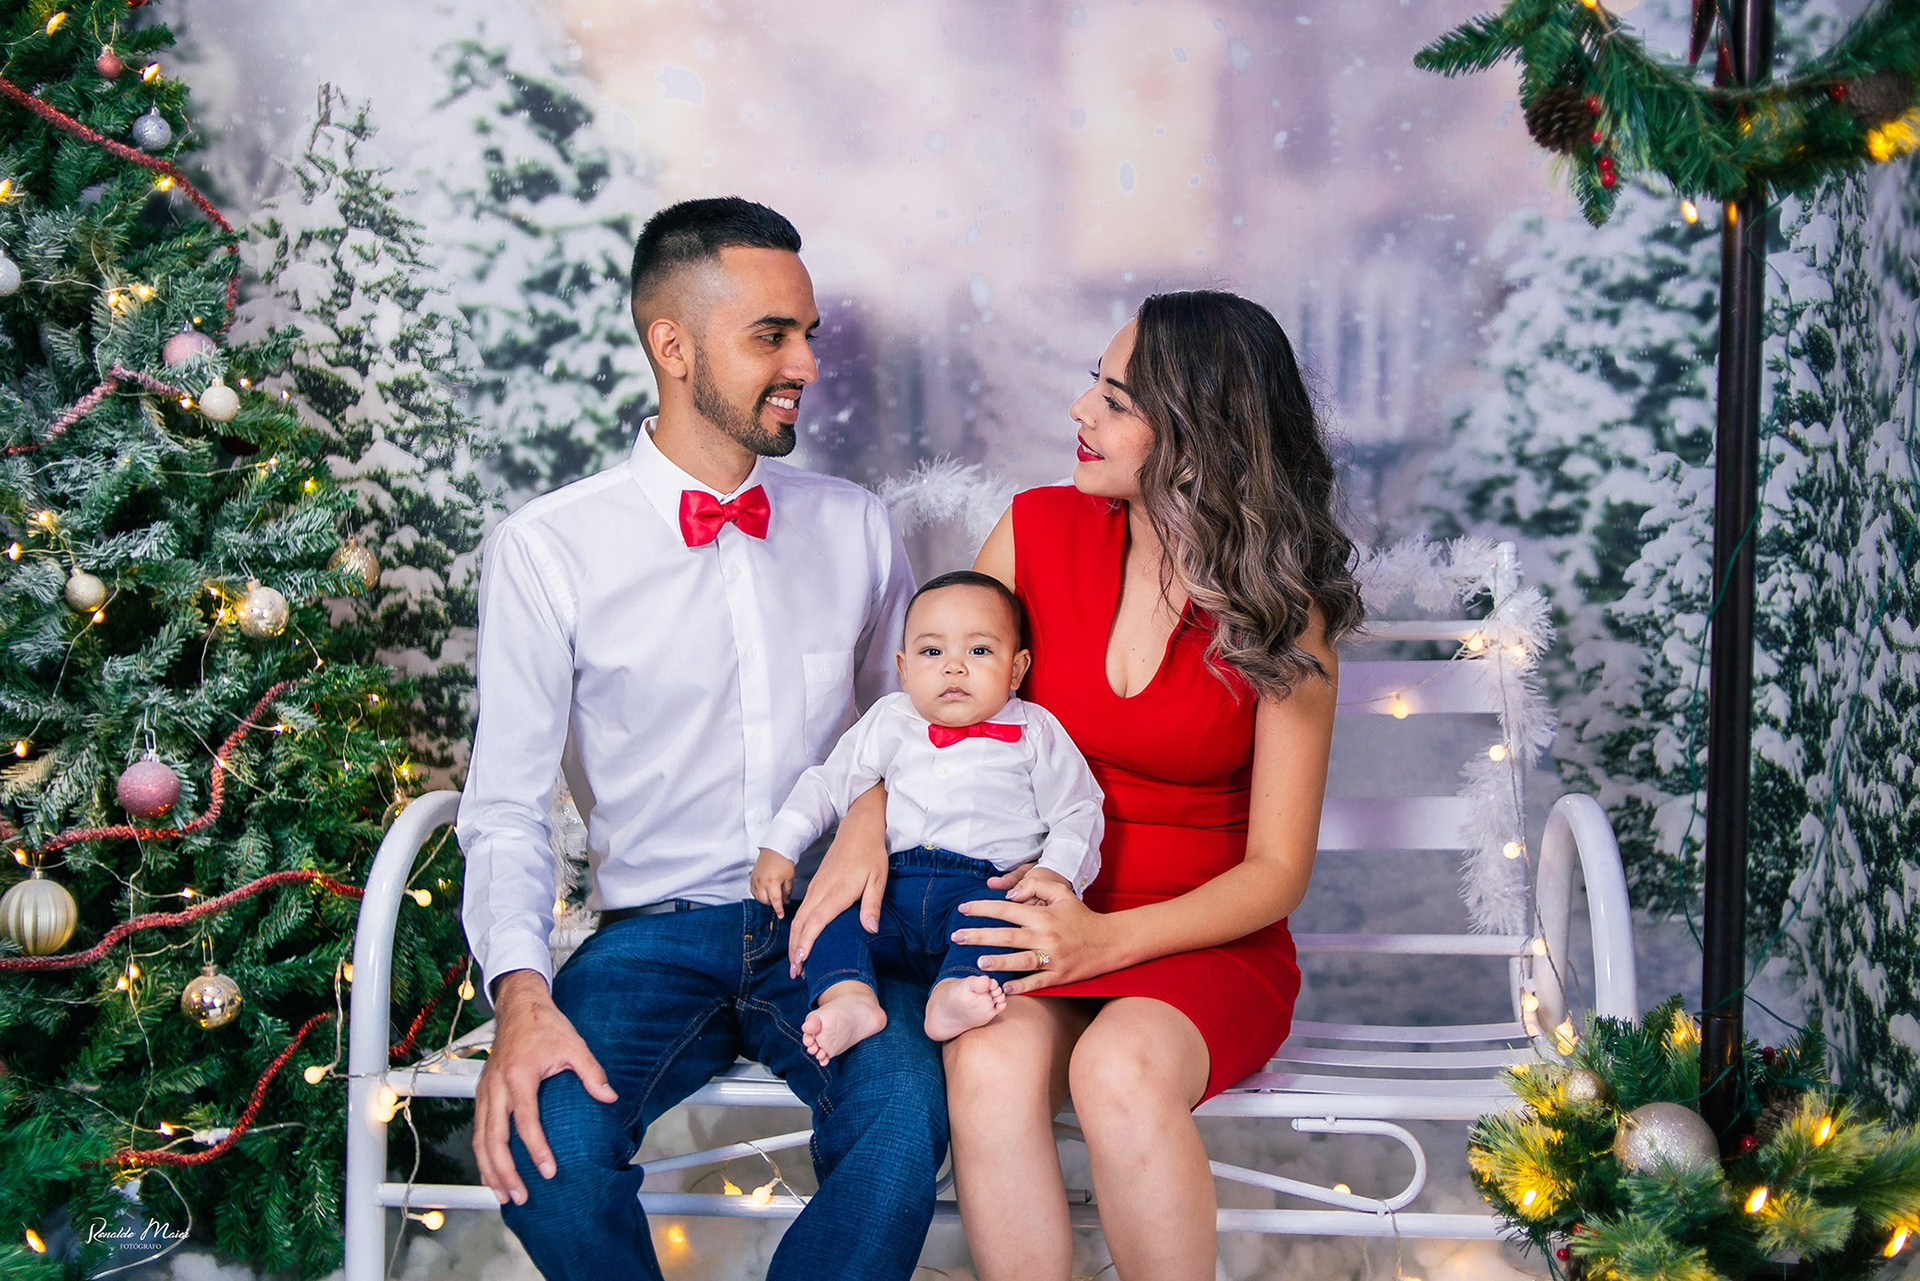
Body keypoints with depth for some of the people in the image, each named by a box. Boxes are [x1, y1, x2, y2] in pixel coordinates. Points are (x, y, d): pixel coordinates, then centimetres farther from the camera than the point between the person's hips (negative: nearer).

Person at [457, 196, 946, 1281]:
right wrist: (522, 993, -20)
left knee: (907, 1110, -31)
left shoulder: (856, 526, 9)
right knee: (548, 1133, -31)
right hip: (654, 935, -1)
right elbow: (509, 808, -3)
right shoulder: (546, 551, -1)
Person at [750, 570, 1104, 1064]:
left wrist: (1056, 871, -13)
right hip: (892, 889, 3)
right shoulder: (890, 723, 17)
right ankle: (848, 997, -42)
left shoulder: (1034, 732, 10)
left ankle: (954, 994, -57)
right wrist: (778, 848, 9)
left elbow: (1077, 811, 7)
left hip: (983, 885, -3)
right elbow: (828, 783, 21)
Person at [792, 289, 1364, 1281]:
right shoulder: (1037, 531, 0)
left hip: (1205, 941, -2)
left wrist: (1111, 939, -22)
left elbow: (1277, 869, -6)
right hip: (1036, 926, 2)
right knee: (990, 1069, -32)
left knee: (1120, 1069, -35)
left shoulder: (1281, 613, -7)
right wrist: (865, 829, -11)